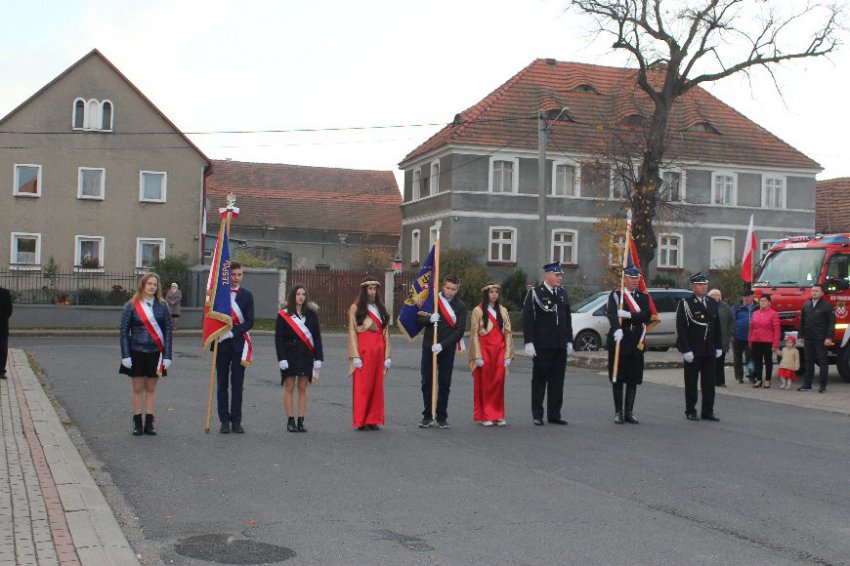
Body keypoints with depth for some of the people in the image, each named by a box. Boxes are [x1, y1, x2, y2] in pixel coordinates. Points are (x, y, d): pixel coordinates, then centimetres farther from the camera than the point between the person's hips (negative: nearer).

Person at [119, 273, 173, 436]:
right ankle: (137, 424, 14)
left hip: (156, 353, 1)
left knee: (151, 388, 8)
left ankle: (149, 424, 15)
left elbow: (168, 331, 3)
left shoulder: (162, 306, 2)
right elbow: (124, 331, -1)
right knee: (137, 388, 6)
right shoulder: (131, 306, -2)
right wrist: (125, 355, -8)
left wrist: (167, 356, -2)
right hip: (137, 353, -1)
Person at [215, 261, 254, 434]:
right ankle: (224, 420, 10)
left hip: (238, 343, 0)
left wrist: (232, 333, -13)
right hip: (222, 343, 0)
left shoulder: (247, 295, 4)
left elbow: (250, 321, -2)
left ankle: (236, 421, 6)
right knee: (222, 383, 4)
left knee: (237, 384, 1)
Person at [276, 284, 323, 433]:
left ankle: (301, 421, 8)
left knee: (303, 388, 4)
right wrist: (281, 358, -11)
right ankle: (290, 421, 6)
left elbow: (317, 337, 7)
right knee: (289, 387, 0)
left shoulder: (311, 314, 7)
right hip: (290, 356, -2)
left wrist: (318, 359, 1)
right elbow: (278, 338, -3)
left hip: (306, 356, 2)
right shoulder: (283, 315, -1)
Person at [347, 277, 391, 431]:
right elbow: (352, 332, -3)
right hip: (363, 350, -4)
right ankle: (361, 421, 3)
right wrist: (355, 356, -11)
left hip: (378, 350, 5)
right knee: (362, 385, -4)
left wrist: (387, 356, 6)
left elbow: (385, 332, 13)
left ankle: (373, 420, 11)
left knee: (377, 386, 4)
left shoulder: (380, 308, 15)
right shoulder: (356, 308, 1)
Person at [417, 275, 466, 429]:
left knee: (445, 384, 4)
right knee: (427, 382, 3)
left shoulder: (460, 306, -1)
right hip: (429, 347, 1)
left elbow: (460, 330, -7)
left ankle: (442, 417, 13)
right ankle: (427, 416, 13)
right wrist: (429, 319, -19)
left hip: (447, 349, -1)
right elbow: (418, 319, 3)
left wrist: (442, 345, -17)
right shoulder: (431, 300, 2)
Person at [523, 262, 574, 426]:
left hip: (560, 345, 5)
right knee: (539, 380, 3)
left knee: (557, 381, 8)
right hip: (542, 346, -5)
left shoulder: (563, 293, 13)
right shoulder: (535, 293, -5)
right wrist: (529, 342, -14)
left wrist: (569, 341, 13)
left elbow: (568, 318, 17)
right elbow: (527, 319, -8)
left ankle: (554, 414, 15)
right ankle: (537, 415, 10)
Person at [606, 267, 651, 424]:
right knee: (617, 379, 1)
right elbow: (611, 313, -18)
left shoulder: (643, 297, 11)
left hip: (636, 344, 4)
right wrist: (617, 329, -36)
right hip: (619, 341, -3)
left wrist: (629, 315, -19)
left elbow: (647, 317, -4)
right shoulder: (615, 295, 0)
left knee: (633, 379, 6)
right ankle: (618, 412, 9)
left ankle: (629, 412, 15)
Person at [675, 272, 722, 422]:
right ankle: (690, 411, 13)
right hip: (693, 351, -5)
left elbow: (717, 326, 17)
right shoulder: (685, 304, -7)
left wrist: (718, 347, 11)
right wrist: (686, 350, -16)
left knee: (709, 382, 8)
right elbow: (681, 328, -12)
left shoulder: (712, 303, 12)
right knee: (691, 382, 4)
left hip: (710, 351, 5)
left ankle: (708, 411, 15)